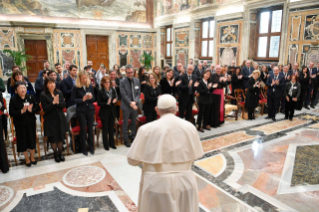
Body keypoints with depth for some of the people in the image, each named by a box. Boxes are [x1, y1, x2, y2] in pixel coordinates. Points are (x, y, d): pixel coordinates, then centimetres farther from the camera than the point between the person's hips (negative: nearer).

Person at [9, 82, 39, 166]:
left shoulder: (31, 97, -5)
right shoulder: (13, 99, -10)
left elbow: (37, 108, -3)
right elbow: (11, 113, -13)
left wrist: (31, 110, -23)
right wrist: (21, 111, -27)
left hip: (31, 123, 2)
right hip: (20, 124, -1)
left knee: (32, 140, 11)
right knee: (23, 141, 8)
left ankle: (32, 157, 34)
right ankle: (27, 159, 30)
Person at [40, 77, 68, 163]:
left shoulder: (59, 92, 2)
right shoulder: (43, 95, -8)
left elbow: (64, 105, -1)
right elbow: (45, 109, -13)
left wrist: (57, 103, -20)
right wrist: (53, 103, -23)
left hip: (60, 118, 3)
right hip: (50, 120, -3)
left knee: (60, 137, 10)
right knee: (53, 138, 6)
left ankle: (60, 153, 25)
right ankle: (56, 154, 24)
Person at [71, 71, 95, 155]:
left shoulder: (90, 86, 3)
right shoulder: (76, 87, -5)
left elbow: (93, 99, 8)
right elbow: (73, 99, -6)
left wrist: (91, 97, -14)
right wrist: (82, 99, -19)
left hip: (90, 109, 3)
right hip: (81, 110, -2)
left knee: (90, 128, 9)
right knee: (83, 129, 4)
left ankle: (91, 147, 22)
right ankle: (84, 149, 18)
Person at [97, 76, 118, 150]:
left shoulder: (113, 90, 2)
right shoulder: (100, 92, -8)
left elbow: (116, 98, 10)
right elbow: (99, 103, -9)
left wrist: (115, 101, -12)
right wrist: (106, 103, -23)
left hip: (112, 111, 4)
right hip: (104, 112, -4)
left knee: (111, 128, 13)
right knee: (105, 129, 6)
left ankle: (111, 143, 26)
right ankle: (106, 145, 17)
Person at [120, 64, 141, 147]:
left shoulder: (137, 81, 5)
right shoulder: (122, 82, -7)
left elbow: (138, 93, 4)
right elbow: (123, 95, -12)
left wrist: (135, 102, -11)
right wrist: (130, 103, -18)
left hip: (135, 105, 4)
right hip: (126, 106, -4)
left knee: (134, 123, 14)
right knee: (125, 124, 5)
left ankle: (133, 137, 30)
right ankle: (126, 140, 17)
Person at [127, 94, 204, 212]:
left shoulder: (147, 129, -13)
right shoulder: (189, 127, -5)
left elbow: (133, 160, -7)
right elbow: (194, 156, 3)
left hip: (157, 184, -2)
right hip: (185, 182, 3)